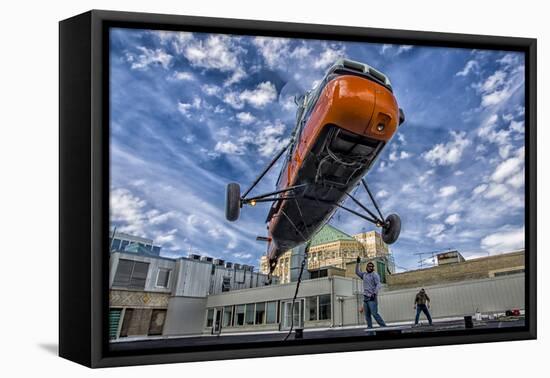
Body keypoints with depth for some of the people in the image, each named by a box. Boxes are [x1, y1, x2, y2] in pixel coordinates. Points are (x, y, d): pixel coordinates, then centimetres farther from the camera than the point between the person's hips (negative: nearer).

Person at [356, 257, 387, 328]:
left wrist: (375, 293, -25)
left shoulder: (375, 274, -1)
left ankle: (383, 326, -11)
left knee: (374, 313, -15)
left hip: (372, 297, -7)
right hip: (365, 297, 7)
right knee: (367, 314, 2)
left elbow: (378, 285, -10)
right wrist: (358, 263, 17)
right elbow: (357, 272, 25)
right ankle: (370, 328, 2)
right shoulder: (364, 274, 18)